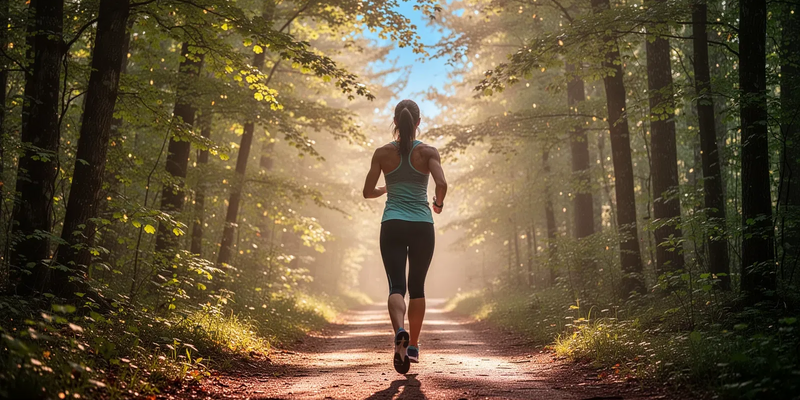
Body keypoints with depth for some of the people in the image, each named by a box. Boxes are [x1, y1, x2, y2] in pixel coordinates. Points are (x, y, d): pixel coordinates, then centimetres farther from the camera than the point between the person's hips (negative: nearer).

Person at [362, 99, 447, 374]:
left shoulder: (383, 153, 2)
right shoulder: (428, 152, -2)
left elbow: (368, 192, 2)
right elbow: (441, 184, -15)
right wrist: (438, 204, 5)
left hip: (392, 225, 0)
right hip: (422, 226, 0)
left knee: (396, 286, -4)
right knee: (417, 286, 15)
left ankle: (400, 332, -33)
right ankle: (413, 346, 20)